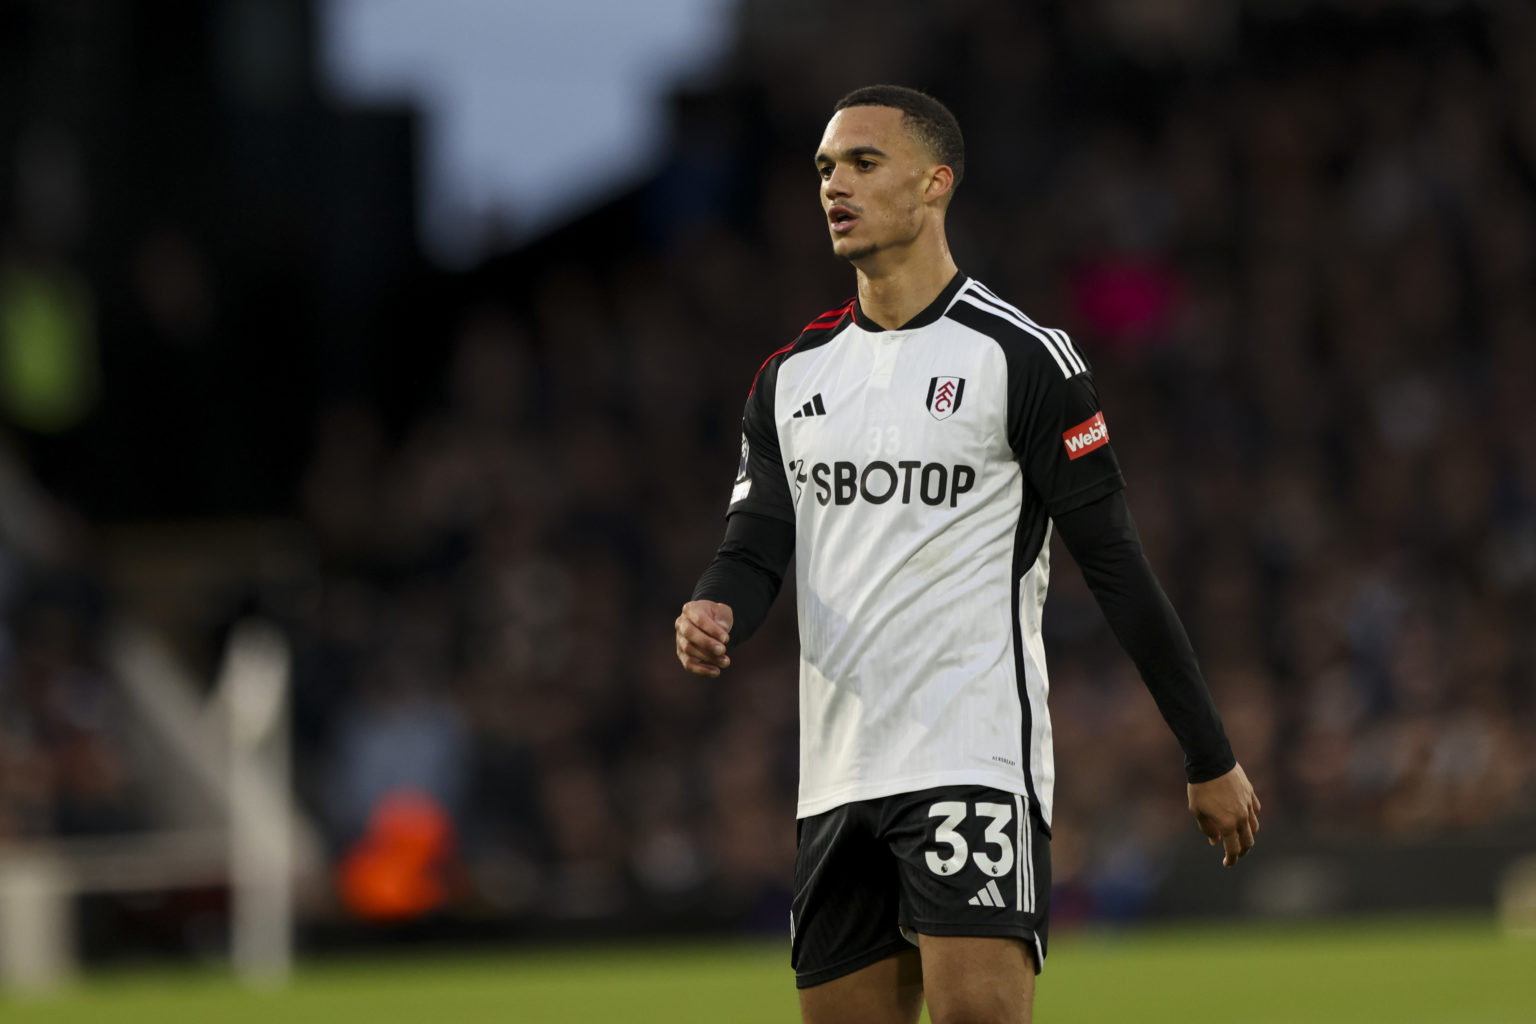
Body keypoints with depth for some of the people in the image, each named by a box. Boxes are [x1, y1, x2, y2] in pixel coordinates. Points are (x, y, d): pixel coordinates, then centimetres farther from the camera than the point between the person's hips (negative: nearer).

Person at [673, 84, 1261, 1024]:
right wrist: (716, 615, -16)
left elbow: (1114, 563, -2)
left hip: (975, 760, -6)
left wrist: (1211, 759, 0)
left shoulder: (1023, 359, -3)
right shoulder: (794, 376, 16)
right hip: (838, 775, 6)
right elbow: (756, 546, 10)